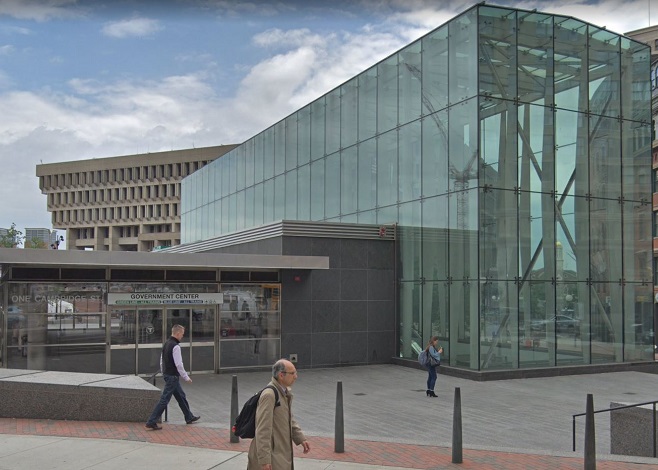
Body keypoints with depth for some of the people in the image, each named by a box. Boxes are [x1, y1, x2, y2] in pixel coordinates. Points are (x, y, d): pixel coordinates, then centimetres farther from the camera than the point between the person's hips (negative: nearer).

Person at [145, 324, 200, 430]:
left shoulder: (166, 343, 8)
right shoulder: (176, 346, -20)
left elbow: (162, 360, 15)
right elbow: (179, 364, -21)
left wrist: (164, 373, 23)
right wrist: (186, 378, -13)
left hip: (167, 374, 10)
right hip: (173, 376, -10)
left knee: (181, 396, 20)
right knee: (164, 400, -4)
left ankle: (189, 417, 31)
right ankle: (151, 422, -2)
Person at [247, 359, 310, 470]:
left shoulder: (286, 392, 9)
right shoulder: (269, 395, -20)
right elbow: (263, 429, -24)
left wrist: (301, 439, 11)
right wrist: (264, 460, -26)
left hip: (281, 451, 9)